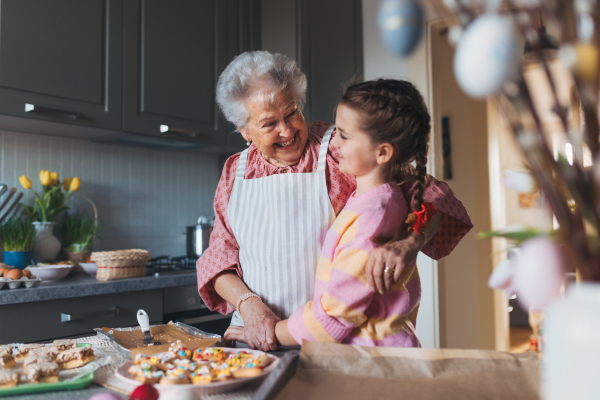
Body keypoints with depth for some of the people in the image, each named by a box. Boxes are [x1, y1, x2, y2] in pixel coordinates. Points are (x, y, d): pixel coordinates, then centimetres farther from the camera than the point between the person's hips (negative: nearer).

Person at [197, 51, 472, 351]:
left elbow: (430, 196, -7)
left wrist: (408, 244, -28)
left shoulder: (340, 150, -5)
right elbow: (219, 253, 13)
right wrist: (248, 303, -6)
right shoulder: (234, 172, 11)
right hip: (256, 337, 4)